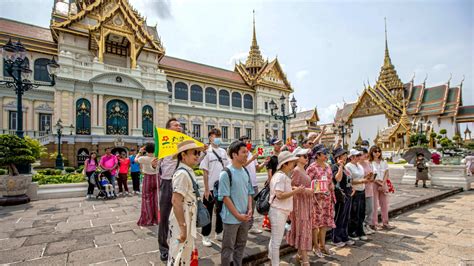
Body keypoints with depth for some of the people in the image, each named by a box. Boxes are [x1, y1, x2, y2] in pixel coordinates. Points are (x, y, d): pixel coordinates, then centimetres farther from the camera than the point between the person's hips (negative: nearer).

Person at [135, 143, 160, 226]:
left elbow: (135, 160, 6)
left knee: (147, 199, 10)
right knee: (156, 199, 13)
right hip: (156, 178, 3)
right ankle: (157, 218, 23)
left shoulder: (144, 158, -15)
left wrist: (140, 152, 17)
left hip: (147, 179, -2)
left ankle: (148, 220, 17)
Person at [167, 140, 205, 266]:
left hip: (188, 220, 9)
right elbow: (176, 201, -28)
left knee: (186, 255, 23)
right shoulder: (182, 174, -23)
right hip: (182, 222, -9)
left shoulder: (189, 172, 6)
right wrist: (183, 227, -25)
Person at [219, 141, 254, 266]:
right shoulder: (226, 173, -16)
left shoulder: (245, 172, 4)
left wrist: (249, 210, -1)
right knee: (228, 248, 9)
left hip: (245, 217, 6)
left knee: (241, 245, 20)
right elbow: (225, 197, -16)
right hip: (231, 218, -6)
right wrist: (238, 215, -14)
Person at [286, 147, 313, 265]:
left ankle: (300, 253, 28)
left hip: (306, 203, 9)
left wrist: (311, 189, 9)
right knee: (303, 228, -4)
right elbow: (291, 187, -20)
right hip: (300, 202, -9)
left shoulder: (303, 170, 12)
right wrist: (305, 190, -26)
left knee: (303, 227, 15)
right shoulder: (296, 170, -15)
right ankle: (305, 258, 4)